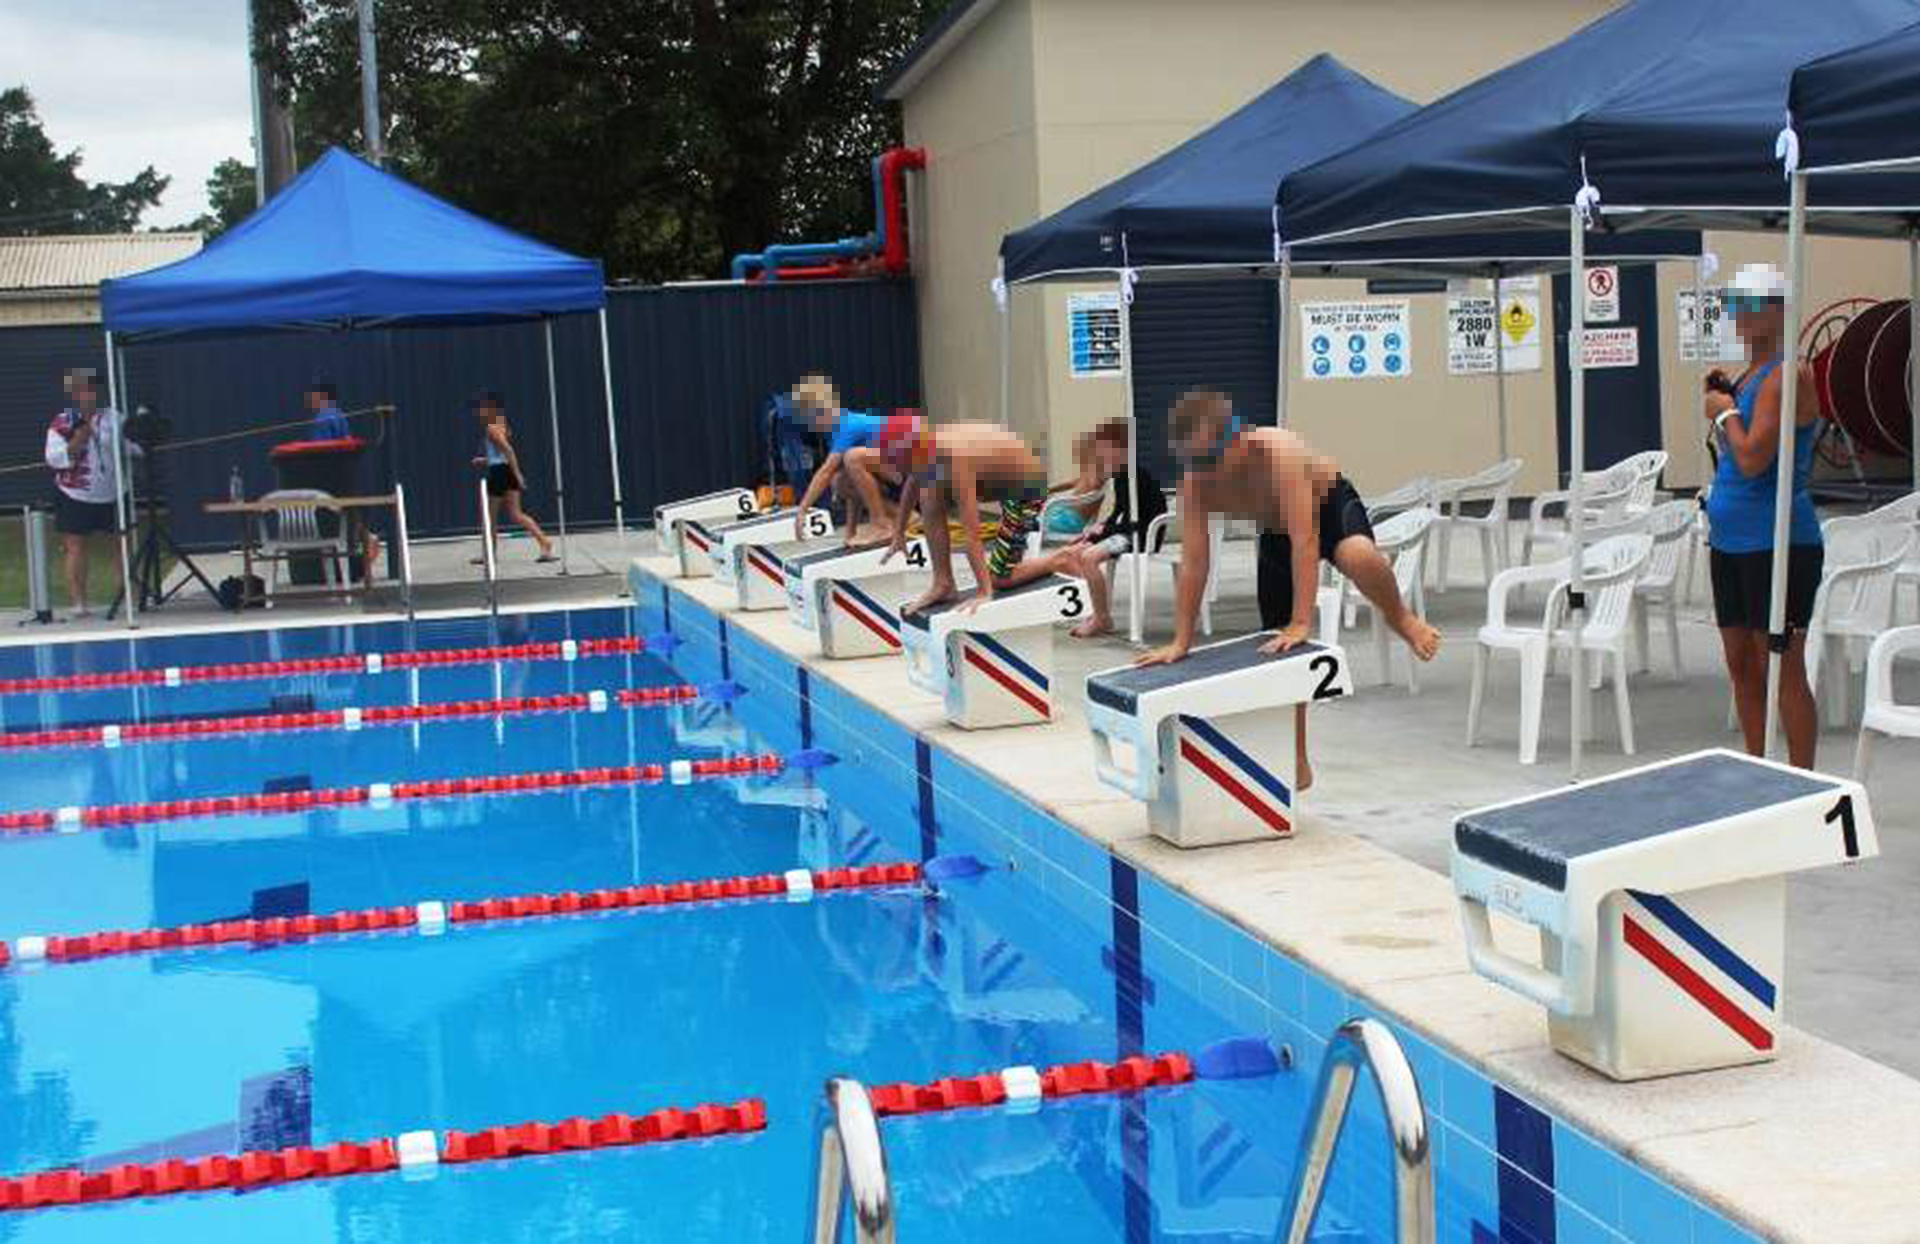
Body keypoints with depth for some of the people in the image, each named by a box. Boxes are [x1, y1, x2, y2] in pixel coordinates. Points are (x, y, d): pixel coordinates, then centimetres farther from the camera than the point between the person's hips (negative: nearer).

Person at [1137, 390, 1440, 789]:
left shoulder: (1279, 452, -40)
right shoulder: (1195, 484, -25)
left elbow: (1305, 540, -42)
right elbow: (1193, 564, -19)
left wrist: (1302, 624, -45)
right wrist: (1181, 641, -20)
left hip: (1329, 505, -5)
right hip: (1276, 531, 5)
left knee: (1358, 558, -41)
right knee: (1280, 648, 3)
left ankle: (1400, 618, -8)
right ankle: (1297, 765, 17)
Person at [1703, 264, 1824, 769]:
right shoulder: (1750, 372, 14)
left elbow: (1753, 458, -23)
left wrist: (1724, 411, -7)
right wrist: (1721, 402, 8)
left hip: (1777, 543, -10)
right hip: (1732, 542, 10)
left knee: (1784, 671, -5)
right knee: (1742, 667, 14)